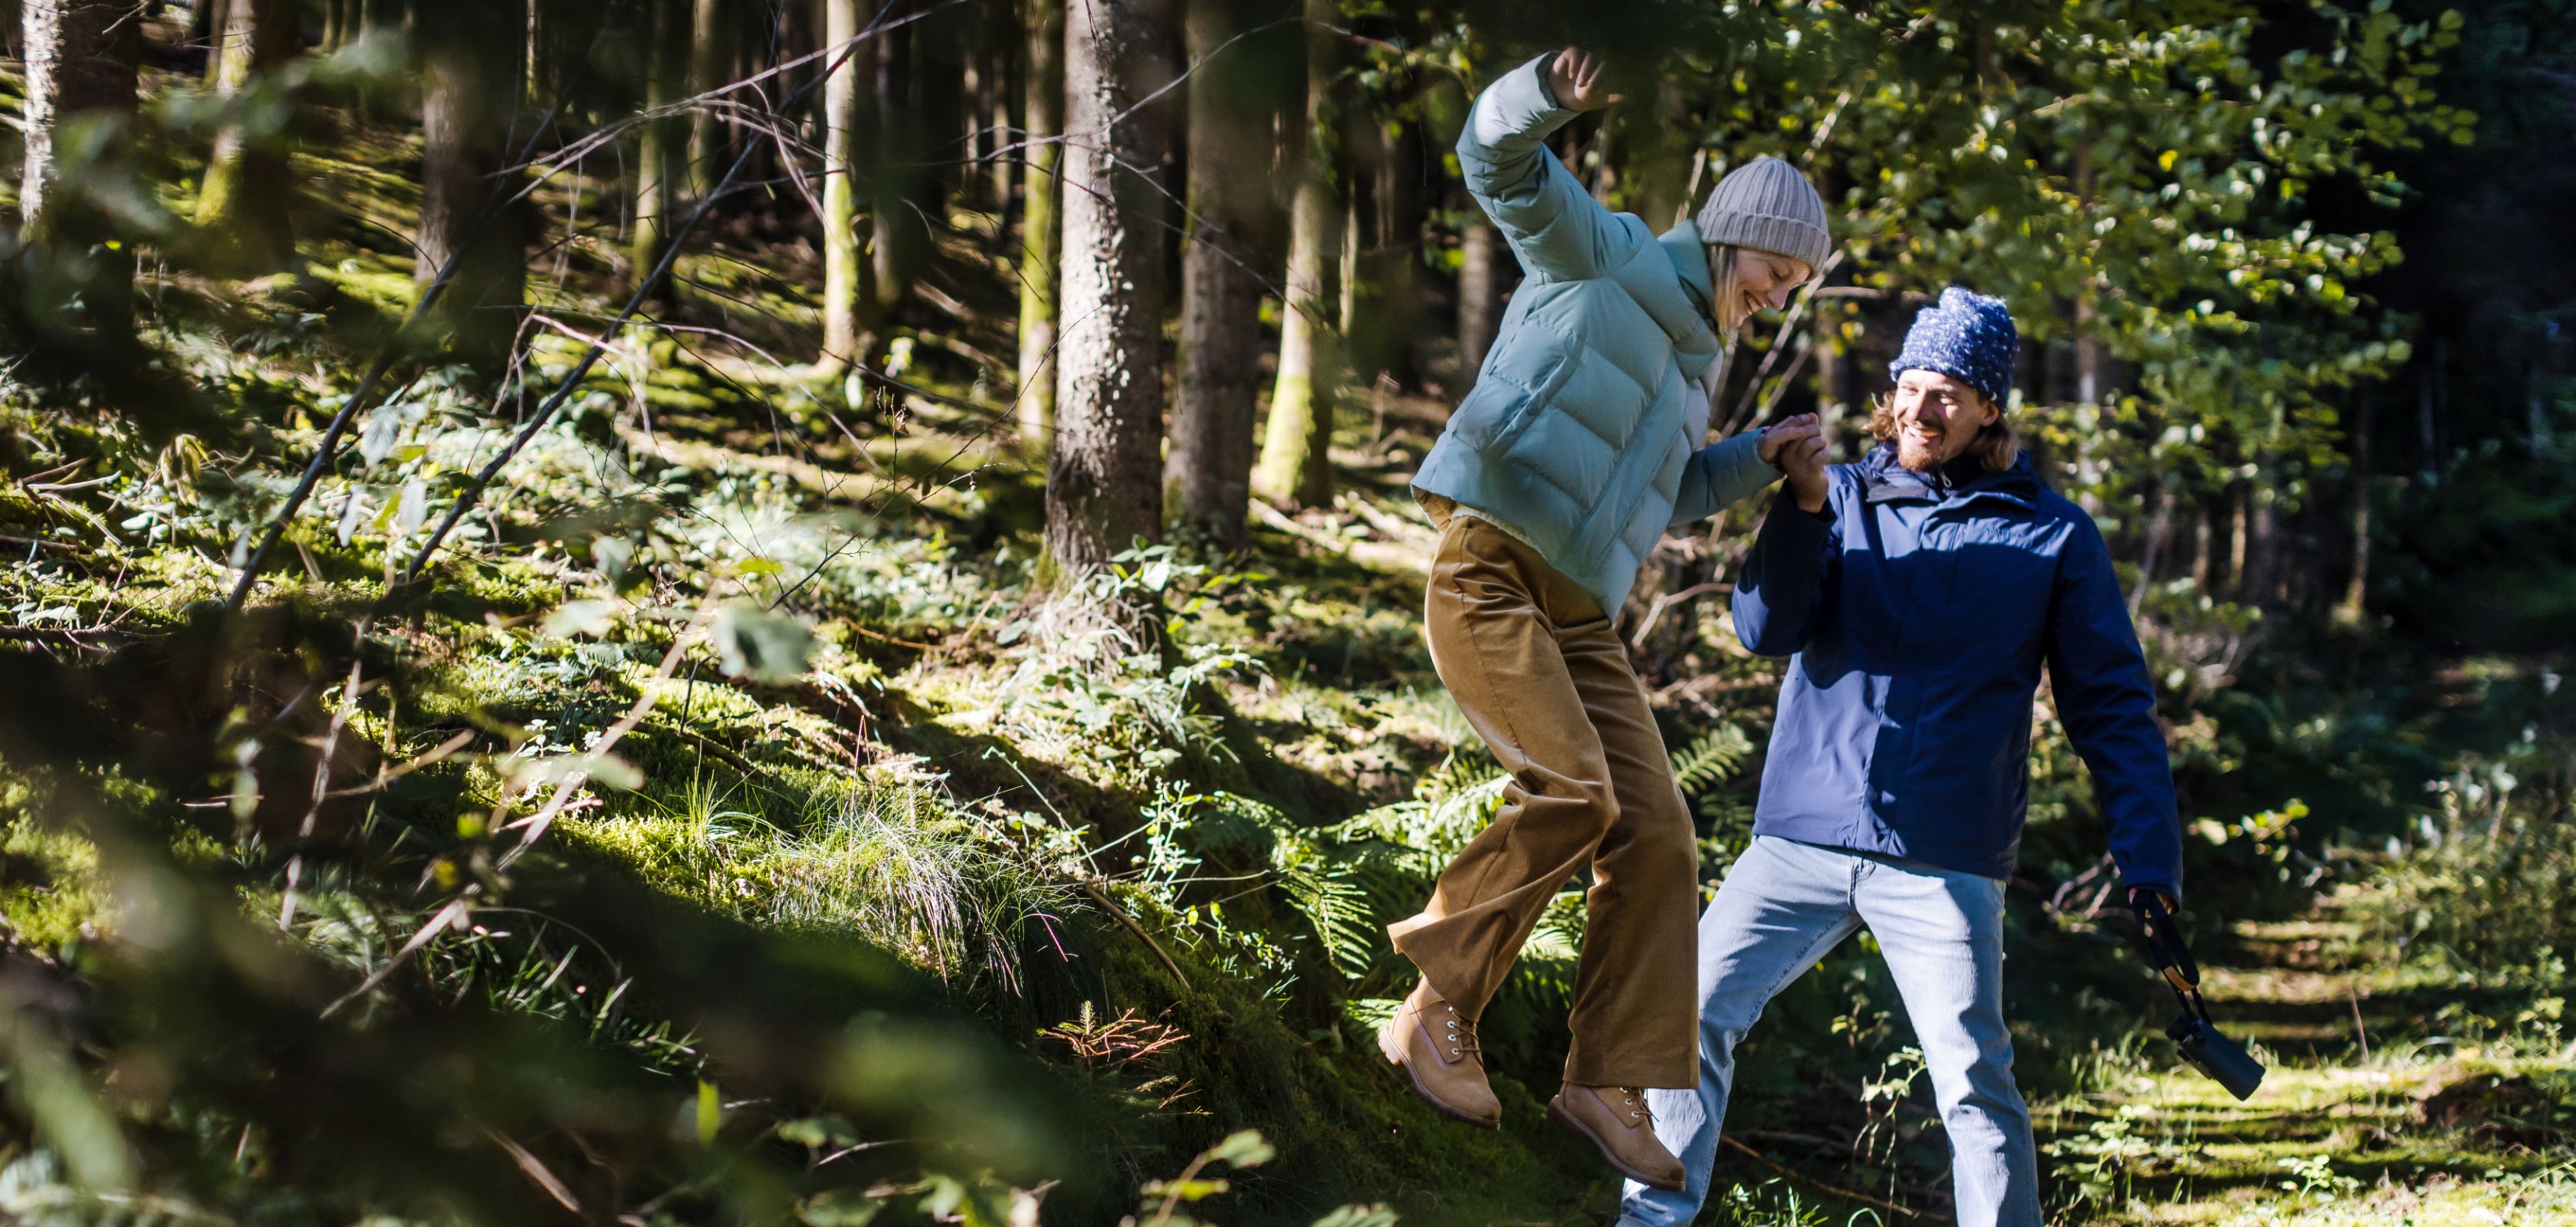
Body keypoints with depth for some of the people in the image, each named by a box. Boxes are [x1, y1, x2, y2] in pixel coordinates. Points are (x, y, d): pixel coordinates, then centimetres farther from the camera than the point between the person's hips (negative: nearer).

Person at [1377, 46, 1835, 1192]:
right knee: (1573, 791, -25)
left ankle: (1606, 1082, 4)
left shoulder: (1696, 354, 23)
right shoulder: (1606, 257, 1)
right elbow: (1497, 158, -13)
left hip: (1577, 616, 8)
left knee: (1656, 837, -2)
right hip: (1487, 571, -8)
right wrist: (1550, 92, -35)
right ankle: (1436, 1010, -12)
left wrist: (1757, 457, 19)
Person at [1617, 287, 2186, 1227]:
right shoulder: (1844, 499, 10)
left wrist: (2149, 860, -6)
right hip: (1801, 836, 3)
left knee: (1973, 1080, -9)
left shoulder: (2052, 538, 5)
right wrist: (1804, 506, -18)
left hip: (1943, 863, -2)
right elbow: (1766, 629, -2)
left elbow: (2112, 707, 3)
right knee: (1694, 1010, -1)